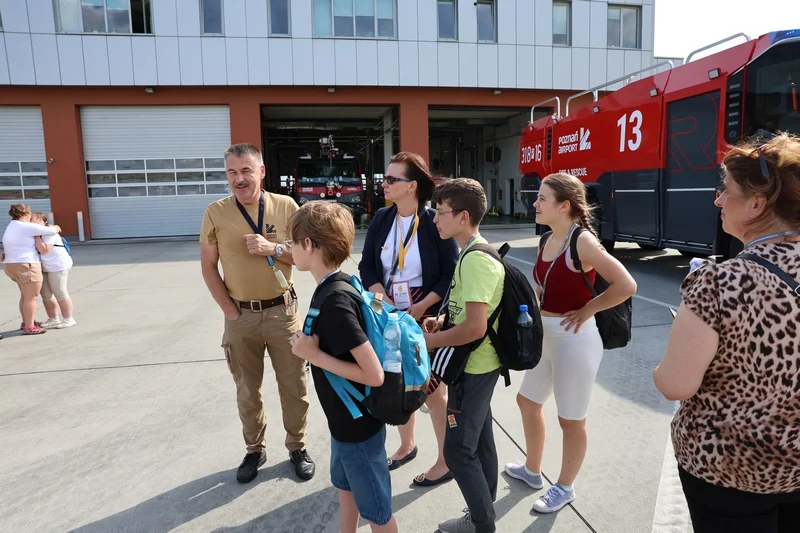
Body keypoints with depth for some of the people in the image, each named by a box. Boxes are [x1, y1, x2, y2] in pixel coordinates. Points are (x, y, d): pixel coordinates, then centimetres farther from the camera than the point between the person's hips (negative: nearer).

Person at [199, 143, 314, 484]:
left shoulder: (285, 207, -5)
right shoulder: (215, 213, -4)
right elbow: (208, 267, 2)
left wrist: (273, 249, -19)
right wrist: (228, 309, -4)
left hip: (282, 311, 0)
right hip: (240, 316, 1)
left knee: (294, 386, 10)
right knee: (247, 390, 15)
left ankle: (298, 447, 31)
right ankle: (255, 450, 36)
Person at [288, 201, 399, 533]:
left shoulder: (334, 303, -30)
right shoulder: (341, 284, -2)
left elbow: (374, 374, -31)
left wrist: (314, 355, -25)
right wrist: (313, 348, 1)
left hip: (358, 424, -9)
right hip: (346, 418, 9)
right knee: (345, 485, 30)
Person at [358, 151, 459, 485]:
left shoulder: (434, 222, -13)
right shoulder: (381, 219, 2)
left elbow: (451, 275, -10)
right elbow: (367, 267, 4)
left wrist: (421, 307, -18)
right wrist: (384, 301, -11)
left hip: (428, 317, -5)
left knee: (432, 389, 5)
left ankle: (446, 461, 23)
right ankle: (406, 445, 39)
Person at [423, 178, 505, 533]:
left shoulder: (475, 260, -24)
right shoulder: (473, 253, 8)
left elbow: (475, 327, -29)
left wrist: (433, 341, -15)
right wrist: (442, 320, 4)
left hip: (473, 368, -10)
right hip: (478, 365, 10)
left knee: (458, 451, 2)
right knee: (479, 442, 19)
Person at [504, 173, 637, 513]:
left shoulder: (582, 241, -19)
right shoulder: (548, 242, 5)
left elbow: (626, 285, -25)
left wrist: (587, 309, -15)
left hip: (574, 338, -9)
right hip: (545, 335, 9)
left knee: (570, 419, 9)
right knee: (527, 401, 20)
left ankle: (564, 488, 32)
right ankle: (532, 470, 42)